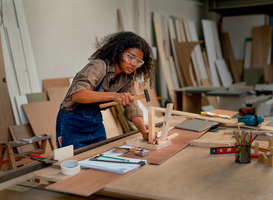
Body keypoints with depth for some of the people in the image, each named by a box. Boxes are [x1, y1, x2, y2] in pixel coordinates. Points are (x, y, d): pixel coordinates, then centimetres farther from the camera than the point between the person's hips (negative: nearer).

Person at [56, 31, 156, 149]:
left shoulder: (127, 78, -1)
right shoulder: (99, 66, -23)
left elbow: (132, 107, -2)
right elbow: (77, 94, -36)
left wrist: (144, 132, -18)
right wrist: (113, 96, -47)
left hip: (96, 125, 7)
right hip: (73, 126, -7)